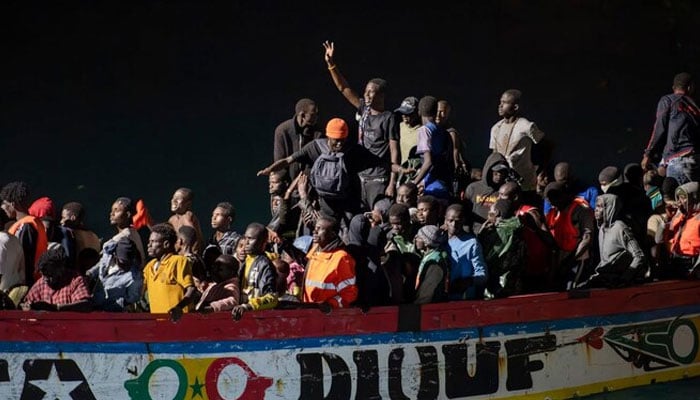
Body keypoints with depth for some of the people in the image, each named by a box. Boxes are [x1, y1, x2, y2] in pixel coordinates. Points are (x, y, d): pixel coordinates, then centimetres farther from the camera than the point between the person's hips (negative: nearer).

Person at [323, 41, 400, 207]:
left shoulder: (389, 118, -7)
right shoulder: (364, 110, 10)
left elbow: (395, 152, -9)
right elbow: (343, 88, 12)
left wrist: (392, 183, -15)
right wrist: (331, 64, 4)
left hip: (379, 180, -6)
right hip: (361, 177, 6)